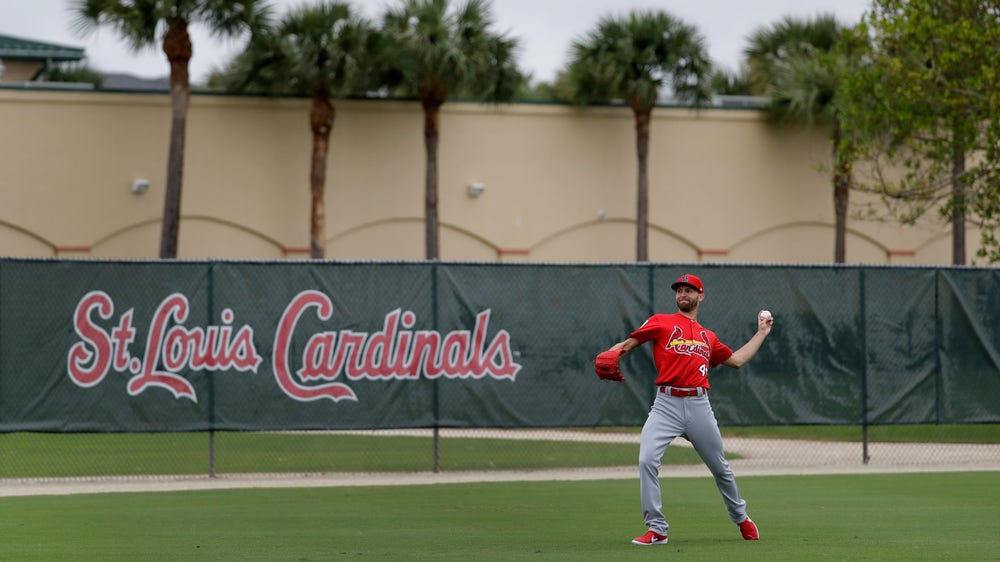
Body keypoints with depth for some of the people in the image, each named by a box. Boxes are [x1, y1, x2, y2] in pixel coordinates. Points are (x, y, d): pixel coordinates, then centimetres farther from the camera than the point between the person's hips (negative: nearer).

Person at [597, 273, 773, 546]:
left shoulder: (708, 336, 20)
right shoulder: (661, 322, 9)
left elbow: (737, 360, 25)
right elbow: (628, 344, 2)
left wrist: (762, 332, 28)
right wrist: (610, 354, -19)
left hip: (699, 405, 3)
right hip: (666, 405, -3)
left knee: (720, 467, 12)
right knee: (647, 459, -21)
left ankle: (741, 518, 36)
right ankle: (657, 530, -14)